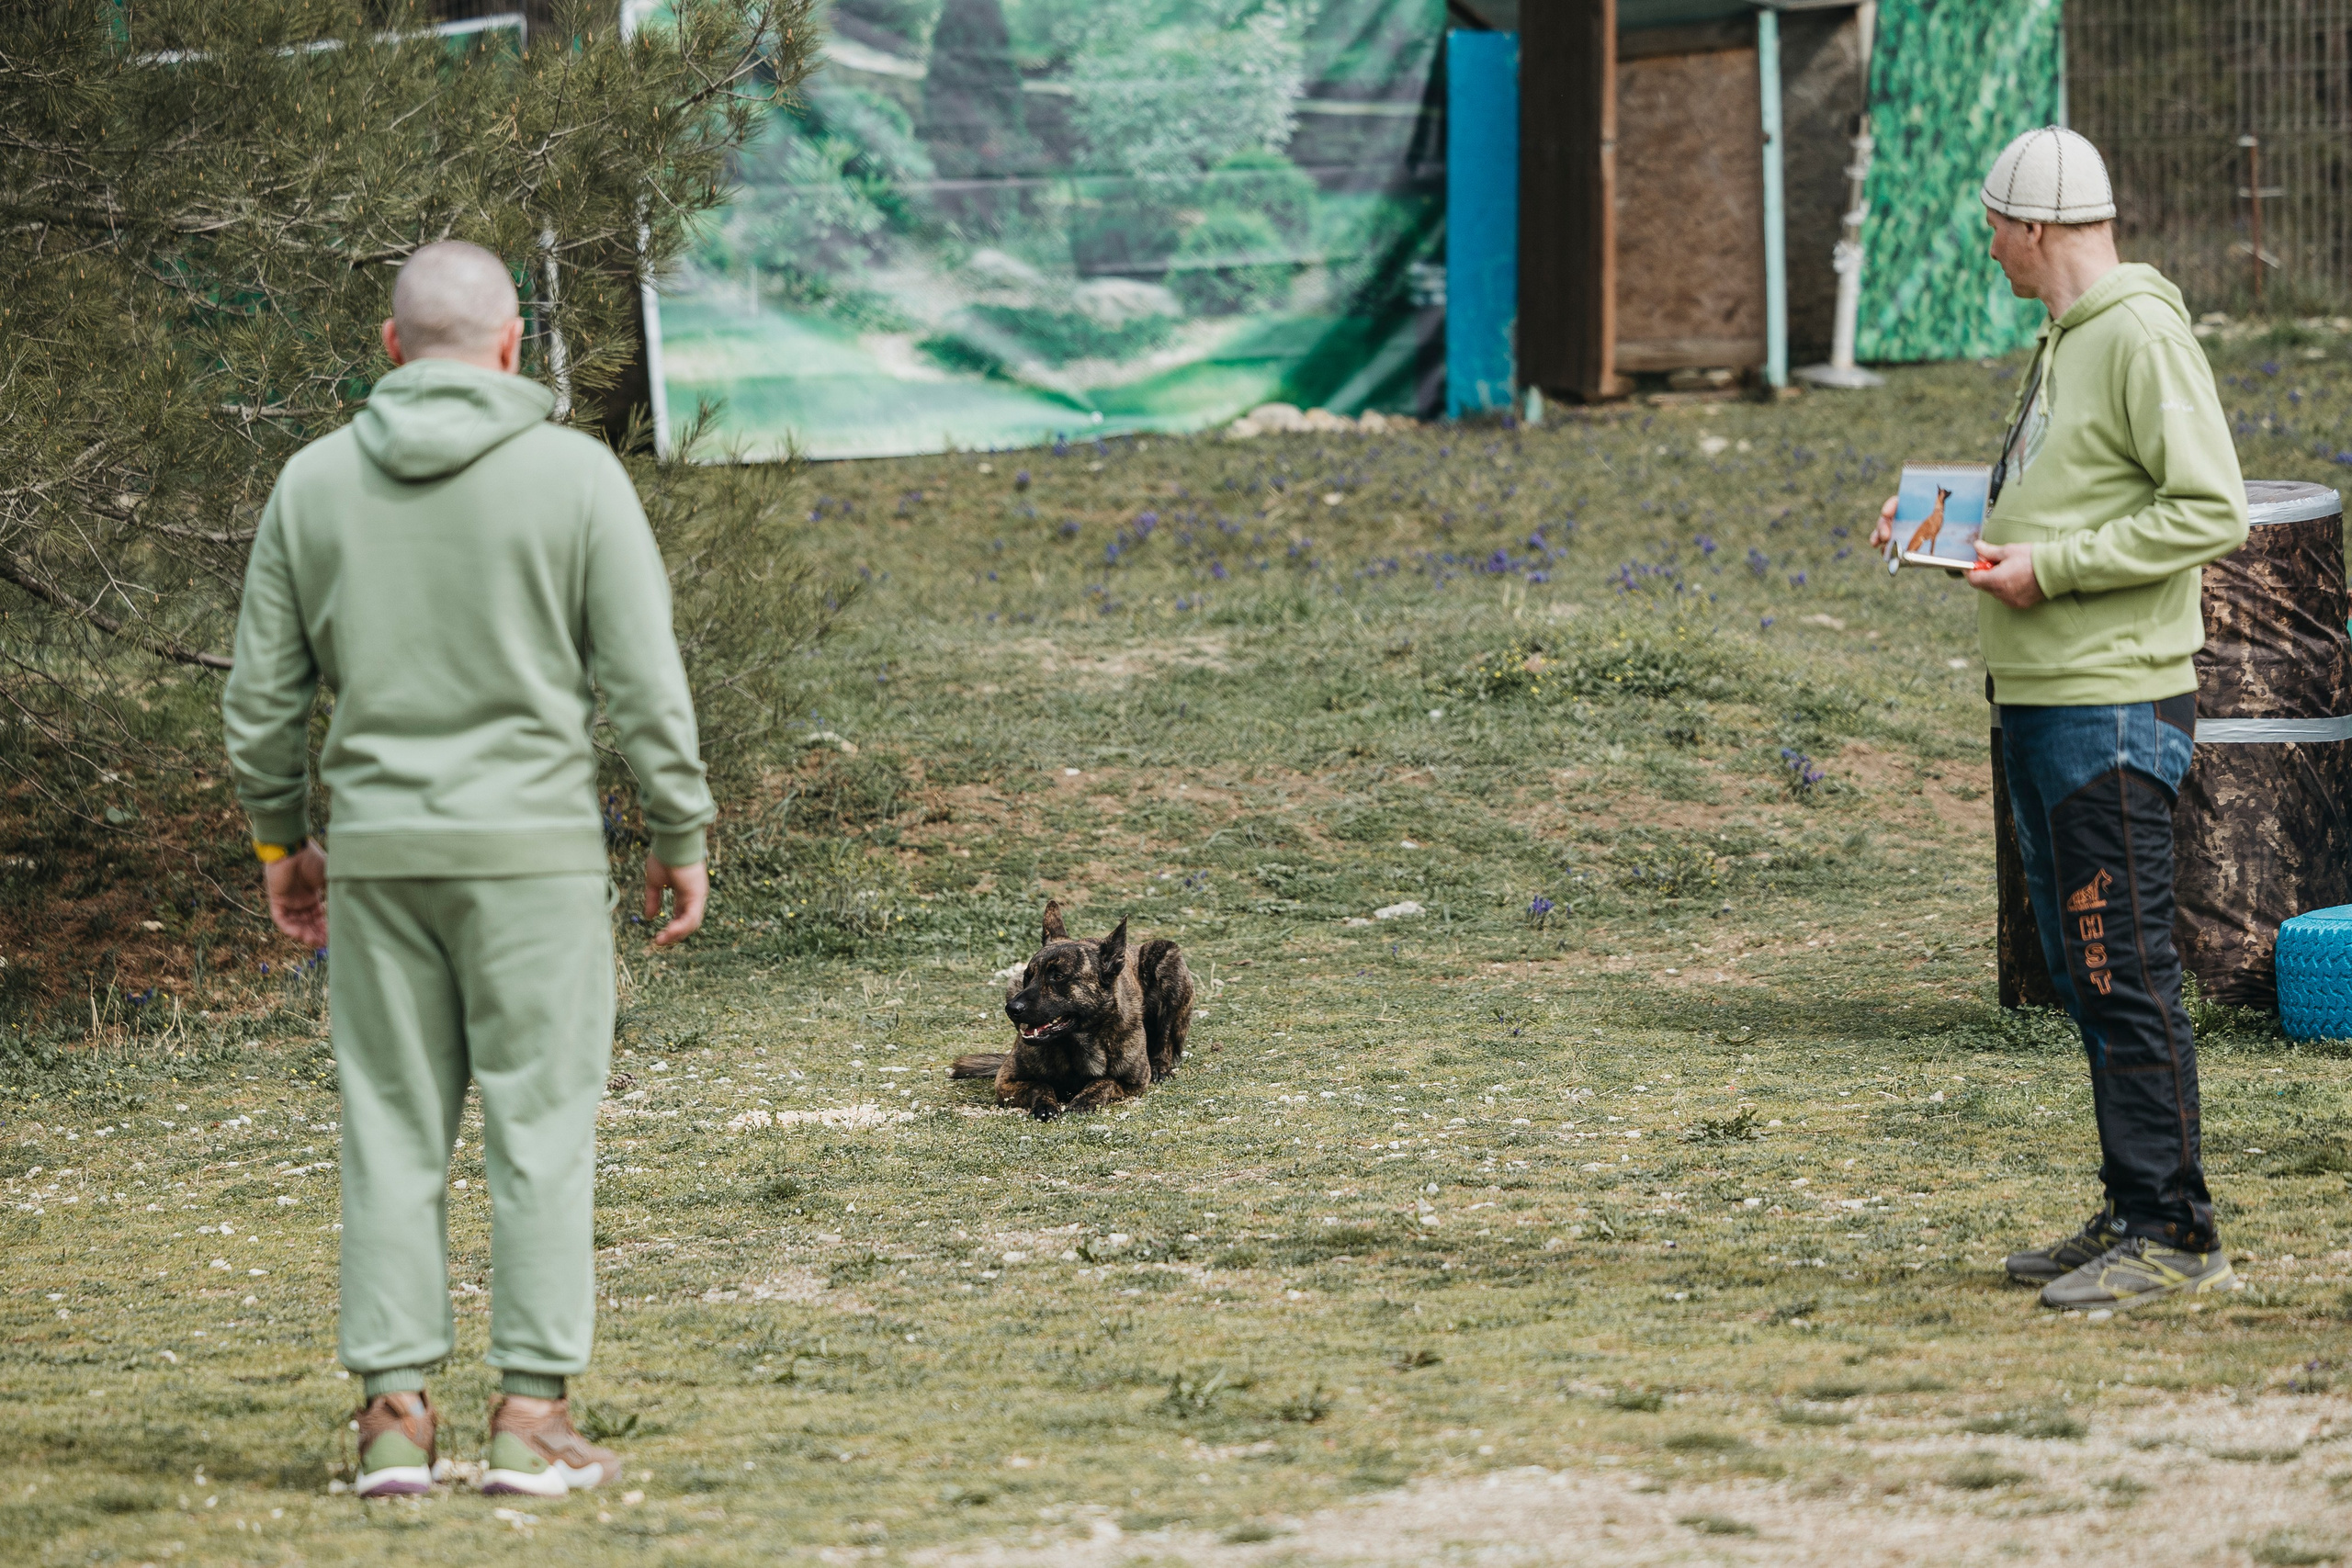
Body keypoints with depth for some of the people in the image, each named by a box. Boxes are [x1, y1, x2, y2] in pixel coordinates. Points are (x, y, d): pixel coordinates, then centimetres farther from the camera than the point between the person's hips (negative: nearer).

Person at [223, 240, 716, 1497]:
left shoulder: (314, 482, 4)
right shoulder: (574, 474, -5)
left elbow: (263, 693, 7)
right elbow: (644, 683, -6)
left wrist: (277, 838, 18)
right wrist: (683, 835, 3)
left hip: (375, 856, 3)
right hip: (532, 846, -3)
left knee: (391, 1128, 8)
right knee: (540, 1124, 2)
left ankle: (394, 1412, 5)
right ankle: (532, 1414, -1)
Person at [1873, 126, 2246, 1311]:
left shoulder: (2143, 334, -13)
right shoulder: (2065, 342, 17)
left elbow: (2211, 511, -19)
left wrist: (2052, 568, -19)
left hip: (2112, 702, -10)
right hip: (2039, 702, 10)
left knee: (2125, 970, -9)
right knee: (2084, 970, 12)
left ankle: (2174, 1235, -6)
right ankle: (2131, 1216, 18)